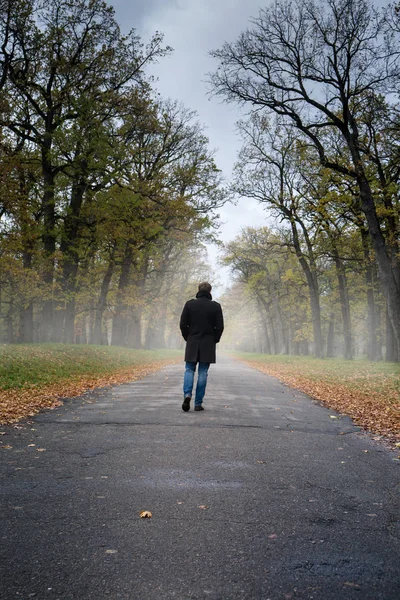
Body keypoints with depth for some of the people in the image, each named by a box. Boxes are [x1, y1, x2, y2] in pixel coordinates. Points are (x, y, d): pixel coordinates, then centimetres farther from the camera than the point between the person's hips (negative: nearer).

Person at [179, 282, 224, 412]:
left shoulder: (189, 304, -1)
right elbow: (219, 326, -3)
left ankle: (187, 394, -15)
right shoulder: (216, 306, -2)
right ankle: (198, 403, 5)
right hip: (208, 344, 0)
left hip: (192, 343, 0)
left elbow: (183, 324, -2)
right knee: (203, 373, 4)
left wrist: (187, 338, 11)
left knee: (189, 370, 9)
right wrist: (215, 340, 10)